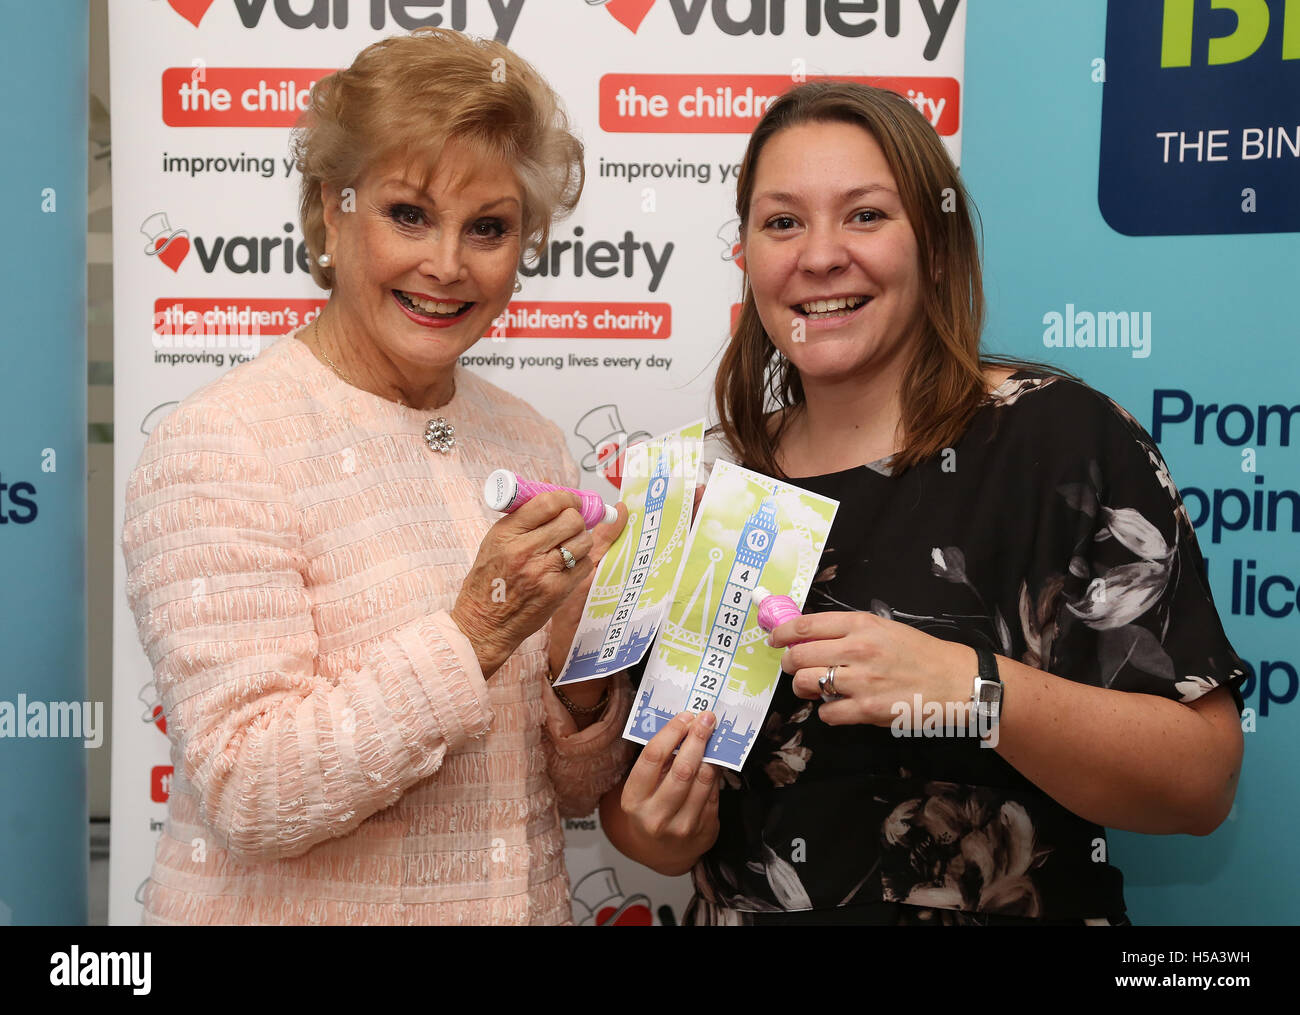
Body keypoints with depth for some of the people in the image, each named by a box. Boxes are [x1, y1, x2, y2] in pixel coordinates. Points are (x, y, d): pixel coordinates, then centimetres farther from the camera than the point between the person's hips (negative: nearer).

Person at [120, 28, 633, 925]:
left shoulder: (535, 447, -1)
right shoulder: (219, 447, -16)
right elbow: (247, 798, -22)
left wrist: (584, 678, -15)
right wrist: (475, 634, -27)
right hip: (292, 909, -4)